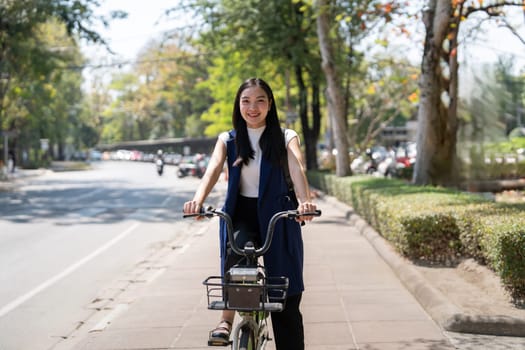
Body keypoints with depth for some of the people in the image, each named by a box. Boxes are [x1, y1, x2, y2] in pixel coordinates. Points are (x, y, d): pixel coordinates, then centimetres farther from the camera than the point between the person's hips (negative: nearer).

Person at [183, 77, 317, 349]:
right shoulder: (228, 140, 9)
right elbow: (213, 170, -8)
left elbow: (297, 169, -15)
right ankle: (226, 321, -23)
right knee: (235, 251, -33)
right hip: (240, 214, 1)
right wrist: (198, 200, -29)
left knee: (286, 299, -2)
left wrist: (304, 201, -35)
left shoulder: (286, 138, 4)